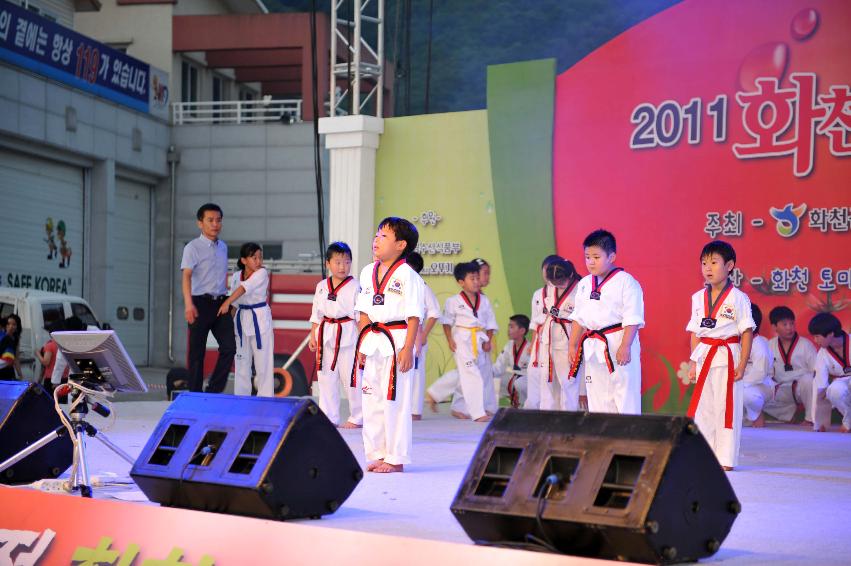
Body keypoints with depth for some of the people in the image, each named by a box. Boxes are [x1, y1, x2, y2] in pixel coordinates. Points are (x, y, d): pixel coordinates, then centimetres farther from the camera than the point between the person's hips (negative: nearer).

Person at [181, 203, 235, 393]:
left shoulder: (223, 247, 15)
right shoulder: (193, 247, -6)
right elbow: (186, 276, -17)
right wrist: (189, 304, -30)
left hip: (220, 303, 6)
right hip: (201, 303, -6)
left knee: (229, 347, -3)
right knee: (197, 352, -1)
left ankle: (214, 391, 5)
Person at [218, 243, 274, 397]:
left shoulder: (262, 273, -13)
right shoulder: (236, 276, 3)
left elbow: (245, 288, -27)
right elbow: (235, 303, 12)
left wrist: (227, 302, -39)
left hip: (260, 320, -4)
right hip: (242, 319, 4)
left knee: (263, 362, -2)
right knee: (242, 362, 10)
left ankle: (265, 399, 4)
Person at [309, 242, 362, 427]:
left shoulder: (355, 287, -6)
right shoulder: (321, 287, 9)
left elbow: (361, 316, -7)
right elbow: (316, 314, 15)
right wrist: (313, 336, 9)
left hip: (347, 336, -5)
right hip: (326, 336, 5)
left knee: (351, 378, -1)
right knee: (326, 377, 9)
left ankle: (357, 418, 11)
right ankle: (329, 417, 18)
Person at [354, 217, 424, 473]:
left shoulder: (407, 275, -9)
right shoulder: (368, 272, 11)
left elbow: (413, 316, -9)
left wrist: (408, 348, -14)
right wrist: (361, 344, 11)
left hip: (396, 341, -7)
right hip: (372, 342, 7)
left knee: (395, 401, -3)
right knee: (371, 399, 10)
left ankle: (396, 459, 5)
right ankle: (376, 454, 21)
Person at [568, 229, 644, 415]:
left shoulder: (625, 281, -9)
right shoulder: (584, 284, 12)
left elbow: (632, 319, -13)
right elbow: (578, 318, 18)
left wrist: (625, 346, -20)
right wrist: (573, 345, 13)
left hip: (619, 344, -7)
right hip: (593, 347, 7)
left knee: (625, 395, -5)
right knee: (596, 396, 10)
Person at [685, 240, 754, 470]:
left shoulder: (738, 298, -7)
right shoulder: (698, 298, 8)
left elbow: (747, 333, -6)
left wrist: (742, 365, -10)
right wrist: (693, 362, 8)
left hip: (727, 358, -5)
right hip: (704, 358, 5)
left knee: (726, 408, 0)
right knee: (701, 407, 6)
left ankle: (725, 459, 7)